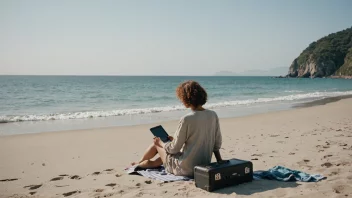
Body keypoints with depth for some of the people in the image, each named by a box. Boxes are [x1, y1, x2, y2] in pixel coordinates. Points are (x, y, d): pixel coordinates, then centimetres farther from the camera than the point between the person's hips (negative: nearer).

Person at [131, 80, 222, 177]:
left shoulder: (186, 119, -22)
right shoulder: (213, 115, -4)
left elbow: (174, 149, -14)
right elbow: (217, 144, 3)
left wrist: (160, 143, 4)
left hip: (185, 169, -6)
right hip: (204, 167, 6)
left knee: (156, 143, 20)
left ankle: (139, 163, 46)